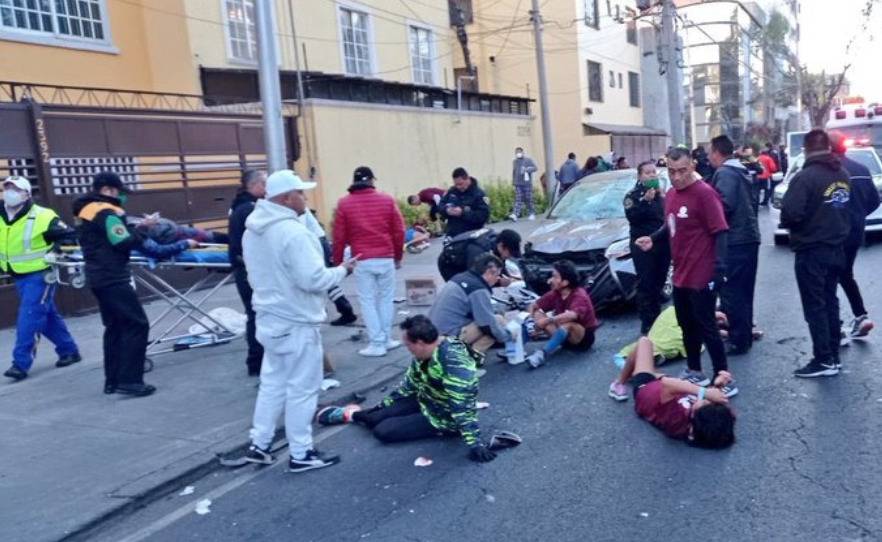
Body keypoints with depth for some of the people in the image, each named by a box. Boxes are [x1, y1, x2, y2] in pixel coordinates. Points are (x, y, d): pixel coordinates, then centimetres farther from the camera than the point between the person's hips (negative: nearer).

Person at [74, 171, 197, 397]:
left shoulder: (84, 211, 16)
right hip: (113, 277, -10)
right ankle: (129, 380, -9)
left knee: (115, 326, 15)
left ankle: (112, 380, 18)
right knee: (137, 324, -8)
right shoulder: (106, 212, -15)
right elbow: (126, 242, -20)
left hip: (98, 276, 10)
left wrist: (137, 229, 11)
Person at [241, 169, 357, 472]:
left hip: (270, 318, 9)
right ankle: (301, 454, 13)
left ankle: (259, 445, 26)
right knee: (301, 389, 3)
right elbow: (313, 279, -26)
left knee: (272, 383, 19)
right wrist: (343, 270, -11)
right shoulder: (293, 232, -23)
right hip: (297, 323, -9)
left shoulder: (252, 230, 8)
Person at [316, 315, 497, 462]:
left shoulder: (454, 364, -34)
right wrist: (384, 404, 16)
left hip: (443, 418, -8)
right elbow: (410, 383, 9)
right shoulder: (425, 353, -6)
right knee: (375, 416, 2)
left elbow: (463, 407, -37)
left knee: (382, 431, -13)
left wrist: (474, 442, -40)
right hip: (426, 401, 8)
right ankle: (352, 414, 32)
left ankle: (353, 416, 14)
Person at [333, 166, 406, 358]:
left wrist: (338, 262, 10)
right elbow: (399, 231, 3)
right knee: (386, 299, 13)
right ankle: (386, 339, 18)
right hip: (386, 259, 1)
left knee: (368, 302, 4)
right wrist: (398, 256, 16)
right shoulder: (387, 200, 2)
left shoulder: (344, 204, -1)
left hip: (362, 261, -1)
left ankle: (377, 344, 3)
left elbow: (339, 237, -1)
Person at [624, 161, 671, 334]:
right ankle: (647, 324, 0)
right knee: (646, 286, -5)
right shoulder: (633, 195, -2)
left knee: (659, 284, 11)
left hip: (662, 244, 6)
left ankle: (656, 319, 22)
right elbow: (632, 216, -17)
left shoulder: (661, 194, 16)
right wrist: (646, 201, -25)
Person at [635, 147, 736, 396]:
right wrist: (653, 238, 5)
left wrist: (719, 267, -26)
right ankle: (694, 371, 32)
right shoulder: (670, 195, 8)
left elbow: (720, 232, -18)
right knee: (687, 325, 18)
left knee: (706, 328, -1)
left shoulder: (705, 193, -16)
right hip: (680, 275, 8)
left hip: (702, 277, -8)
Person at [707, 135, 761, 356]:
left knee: (731, 292, -5)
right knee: (742, 291, 17)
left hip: (734, 240, -10)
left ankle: (739, 340, -1)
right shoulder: (740, 171, 18)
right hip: (748, 236, 10)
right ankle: (744, 334, 27)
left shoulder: (724, 173, -13)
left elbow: (724, 204, -23)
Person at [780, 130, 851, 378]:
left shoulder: (805, 177, -20)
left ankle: (824, 360, 3)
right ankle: (833, 356, 23)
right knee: (830, 302, 16)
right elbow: (847, 208, 15)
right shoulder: (843, 174, 6)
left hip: (811, 251, -8)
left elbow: (790, 214, -25)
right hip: (836, 248, 8)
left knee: (815, 306, 0)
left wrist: (788, 223, -6)